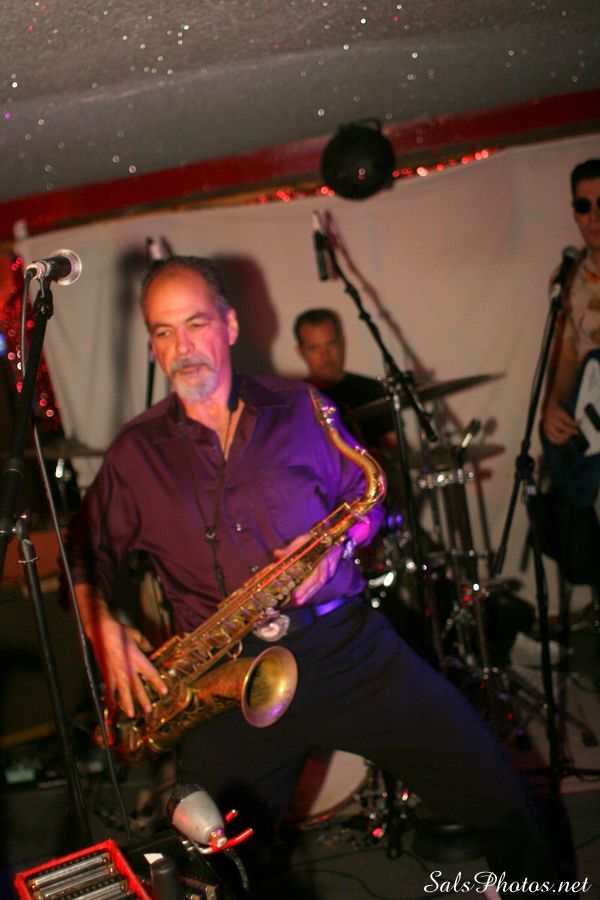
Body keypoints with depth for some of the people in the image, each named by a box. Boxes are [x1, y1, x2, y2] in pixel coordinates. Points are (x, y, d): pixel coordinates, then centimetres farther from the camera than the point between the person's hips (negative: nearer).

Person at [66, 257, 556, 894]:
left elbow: (366, 499, 16)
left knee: (499, 798, -5)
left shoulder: (300, 409, 10)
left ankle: (533, 878, 23)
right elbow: (84, 554, 14)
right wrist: (104, 631, -4)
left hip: (345, 644, 0)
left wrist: (336, 540, -5)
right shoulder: (135, 453, 9)